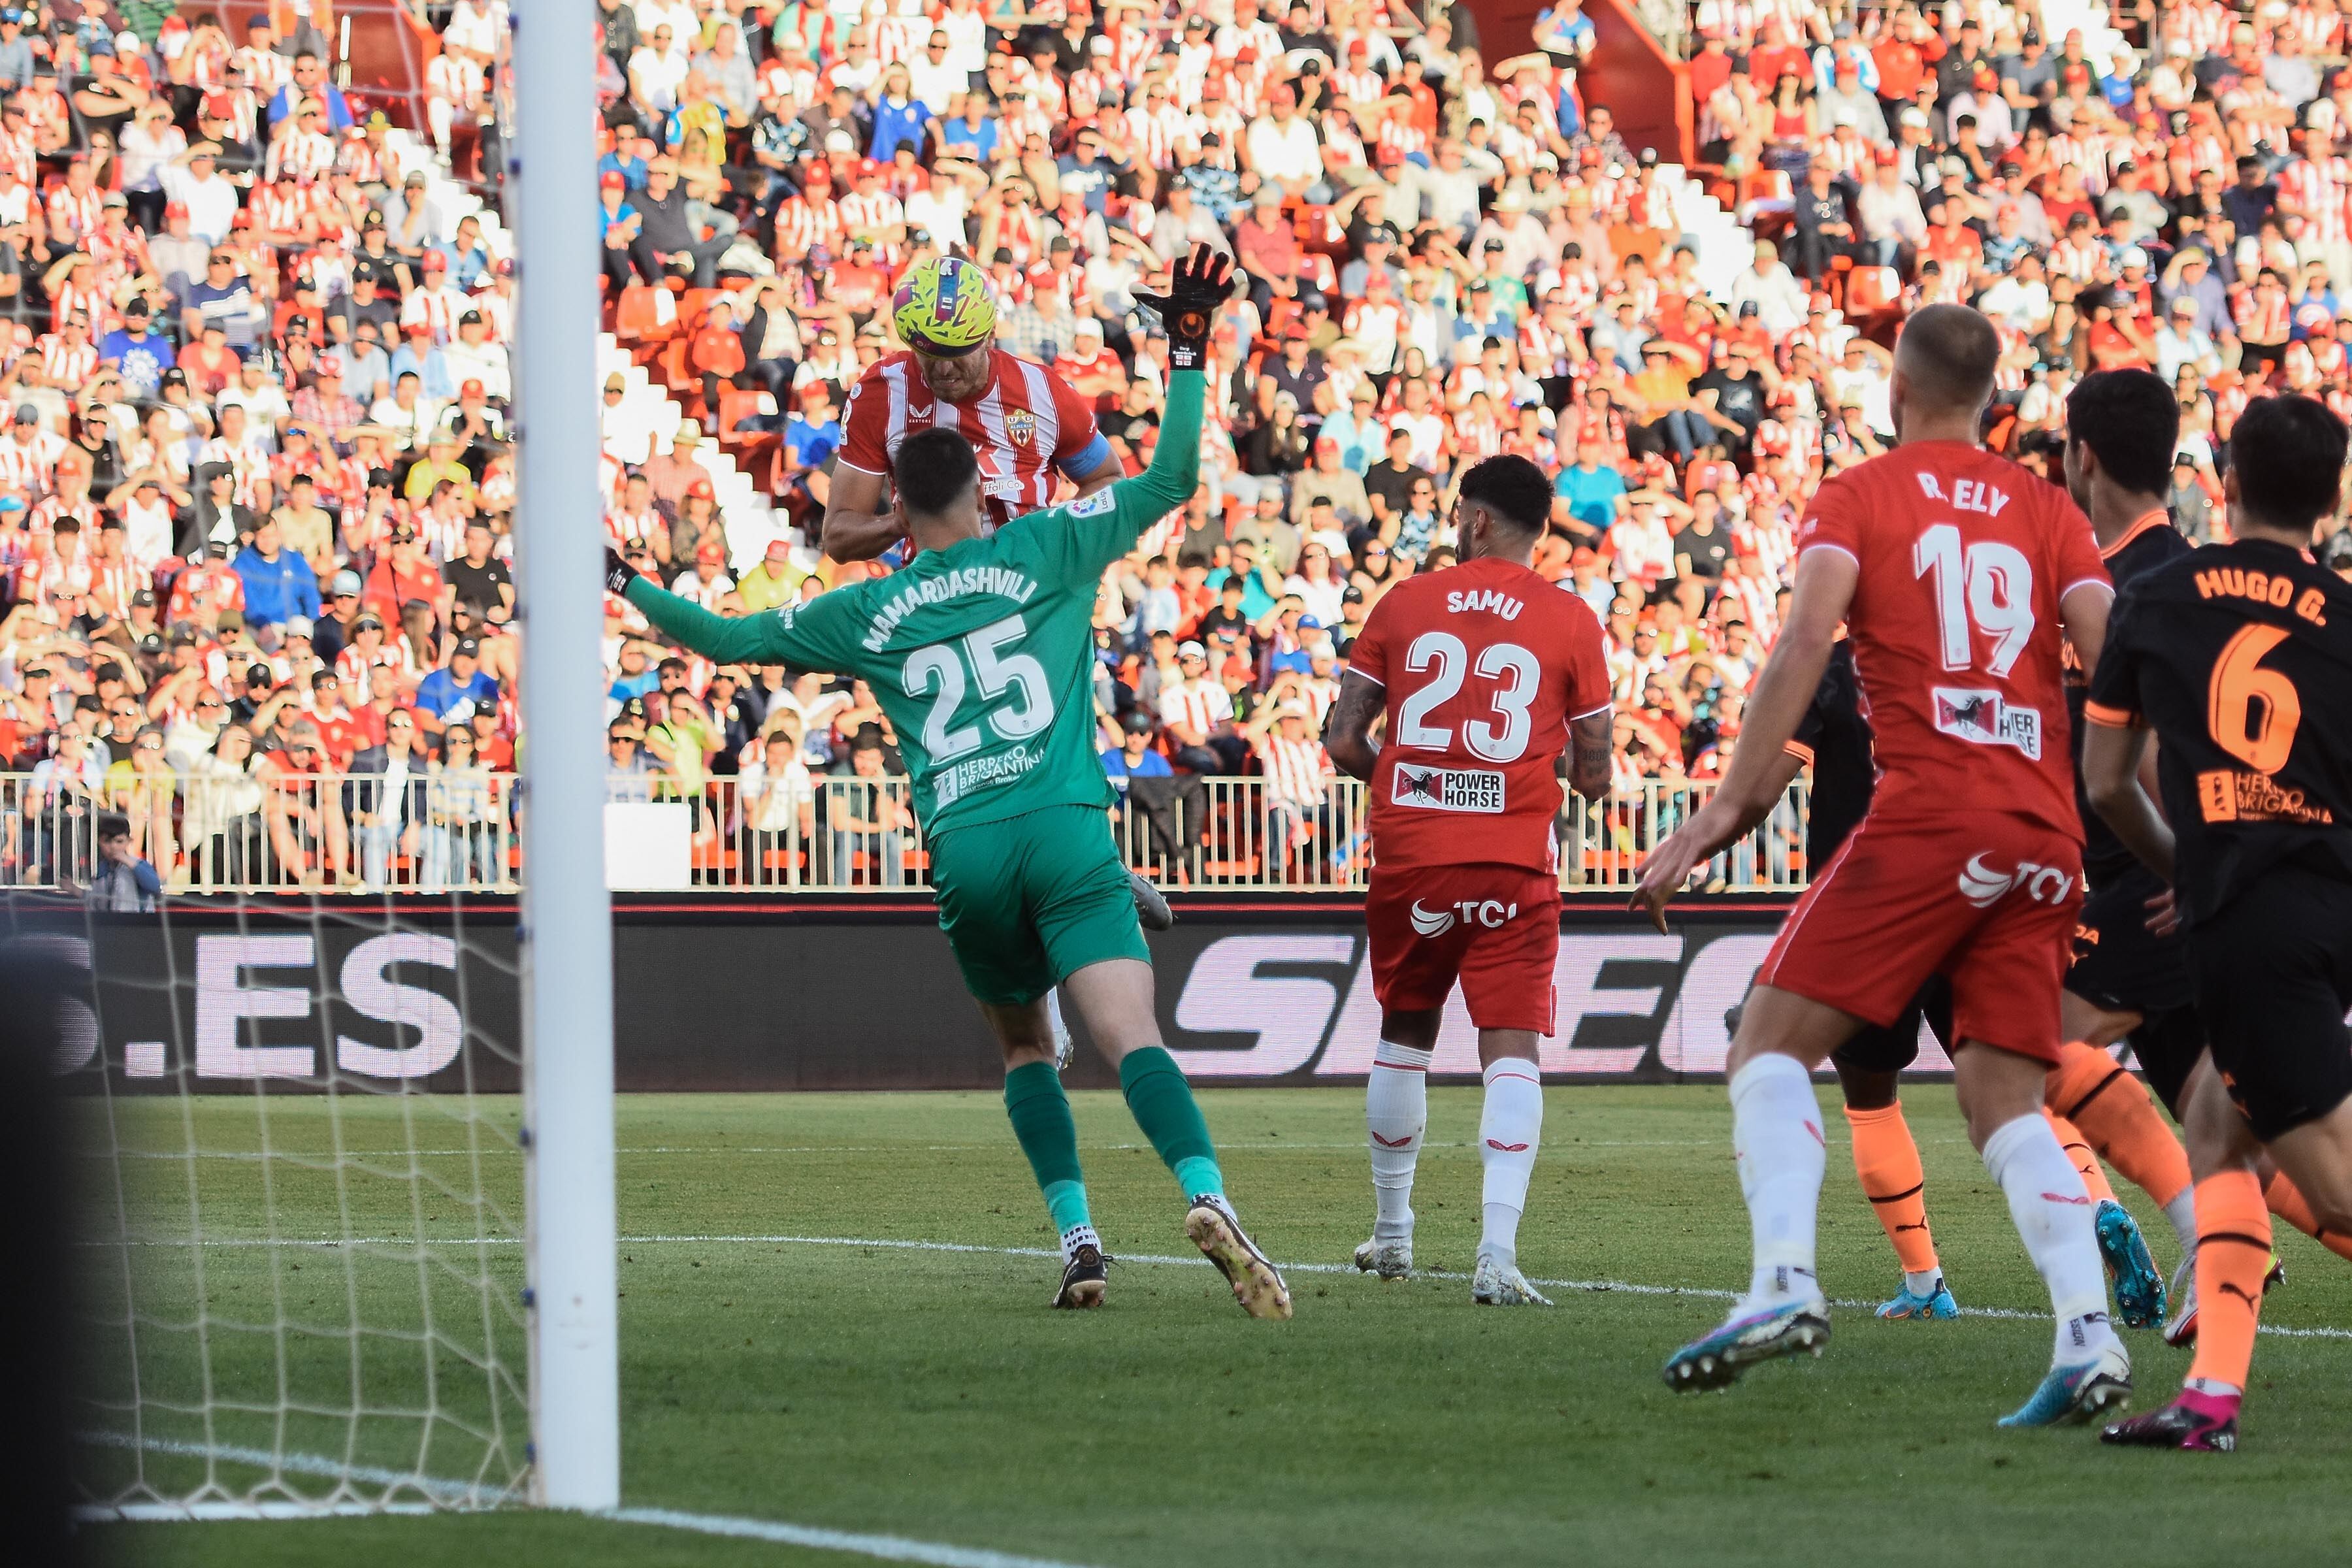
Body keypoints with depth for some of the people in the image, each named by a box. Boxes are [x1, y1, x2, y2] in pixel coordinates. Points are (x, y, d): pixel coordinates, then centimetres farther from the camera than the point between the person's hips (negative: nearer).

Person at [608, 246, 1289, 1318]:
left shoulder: (866, 614, 13)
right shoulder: (1042, 553, 7)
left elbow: (730, 639, 23)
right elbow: (1168, 480, 8)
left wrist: (627, 587, 37)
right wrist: (1187, 351, 13)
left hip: (963, 854, 2)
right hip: (1064, 832, -2)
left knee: (1024, 1046, 21)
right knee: (1133, 1038, -14)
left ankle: (1077, 1238, 9)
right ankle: (1207, 1200, -36)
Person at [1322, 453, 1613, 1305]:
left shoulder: (1403, 604, 3)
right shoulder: (1570, 621, 0)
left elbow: (1343, 742, 2)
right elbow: (1593, 775, 2)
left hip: (1408, 853, 2)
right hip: (1513, 865, -2)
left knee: (1404, 1036, 19)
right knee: (1511, 1050, -6)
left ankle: (1392, 1234, 31)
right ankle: (1498, 1253, -22)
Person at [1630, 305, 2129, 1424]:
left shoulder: (1857, 499, 6)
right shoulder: (2044, 510, 16)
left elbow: (1806, 639, -9)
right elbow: (2114, 660, 6)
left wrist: (1734, 804, -11)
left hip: (1926, 816, -4)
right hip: (2046, 830, 4)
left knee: (1772, 1045, 3)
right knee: (2005, 1102, 8)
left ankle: (1783, 1282, -18)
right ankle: (2088, 1335, -10)